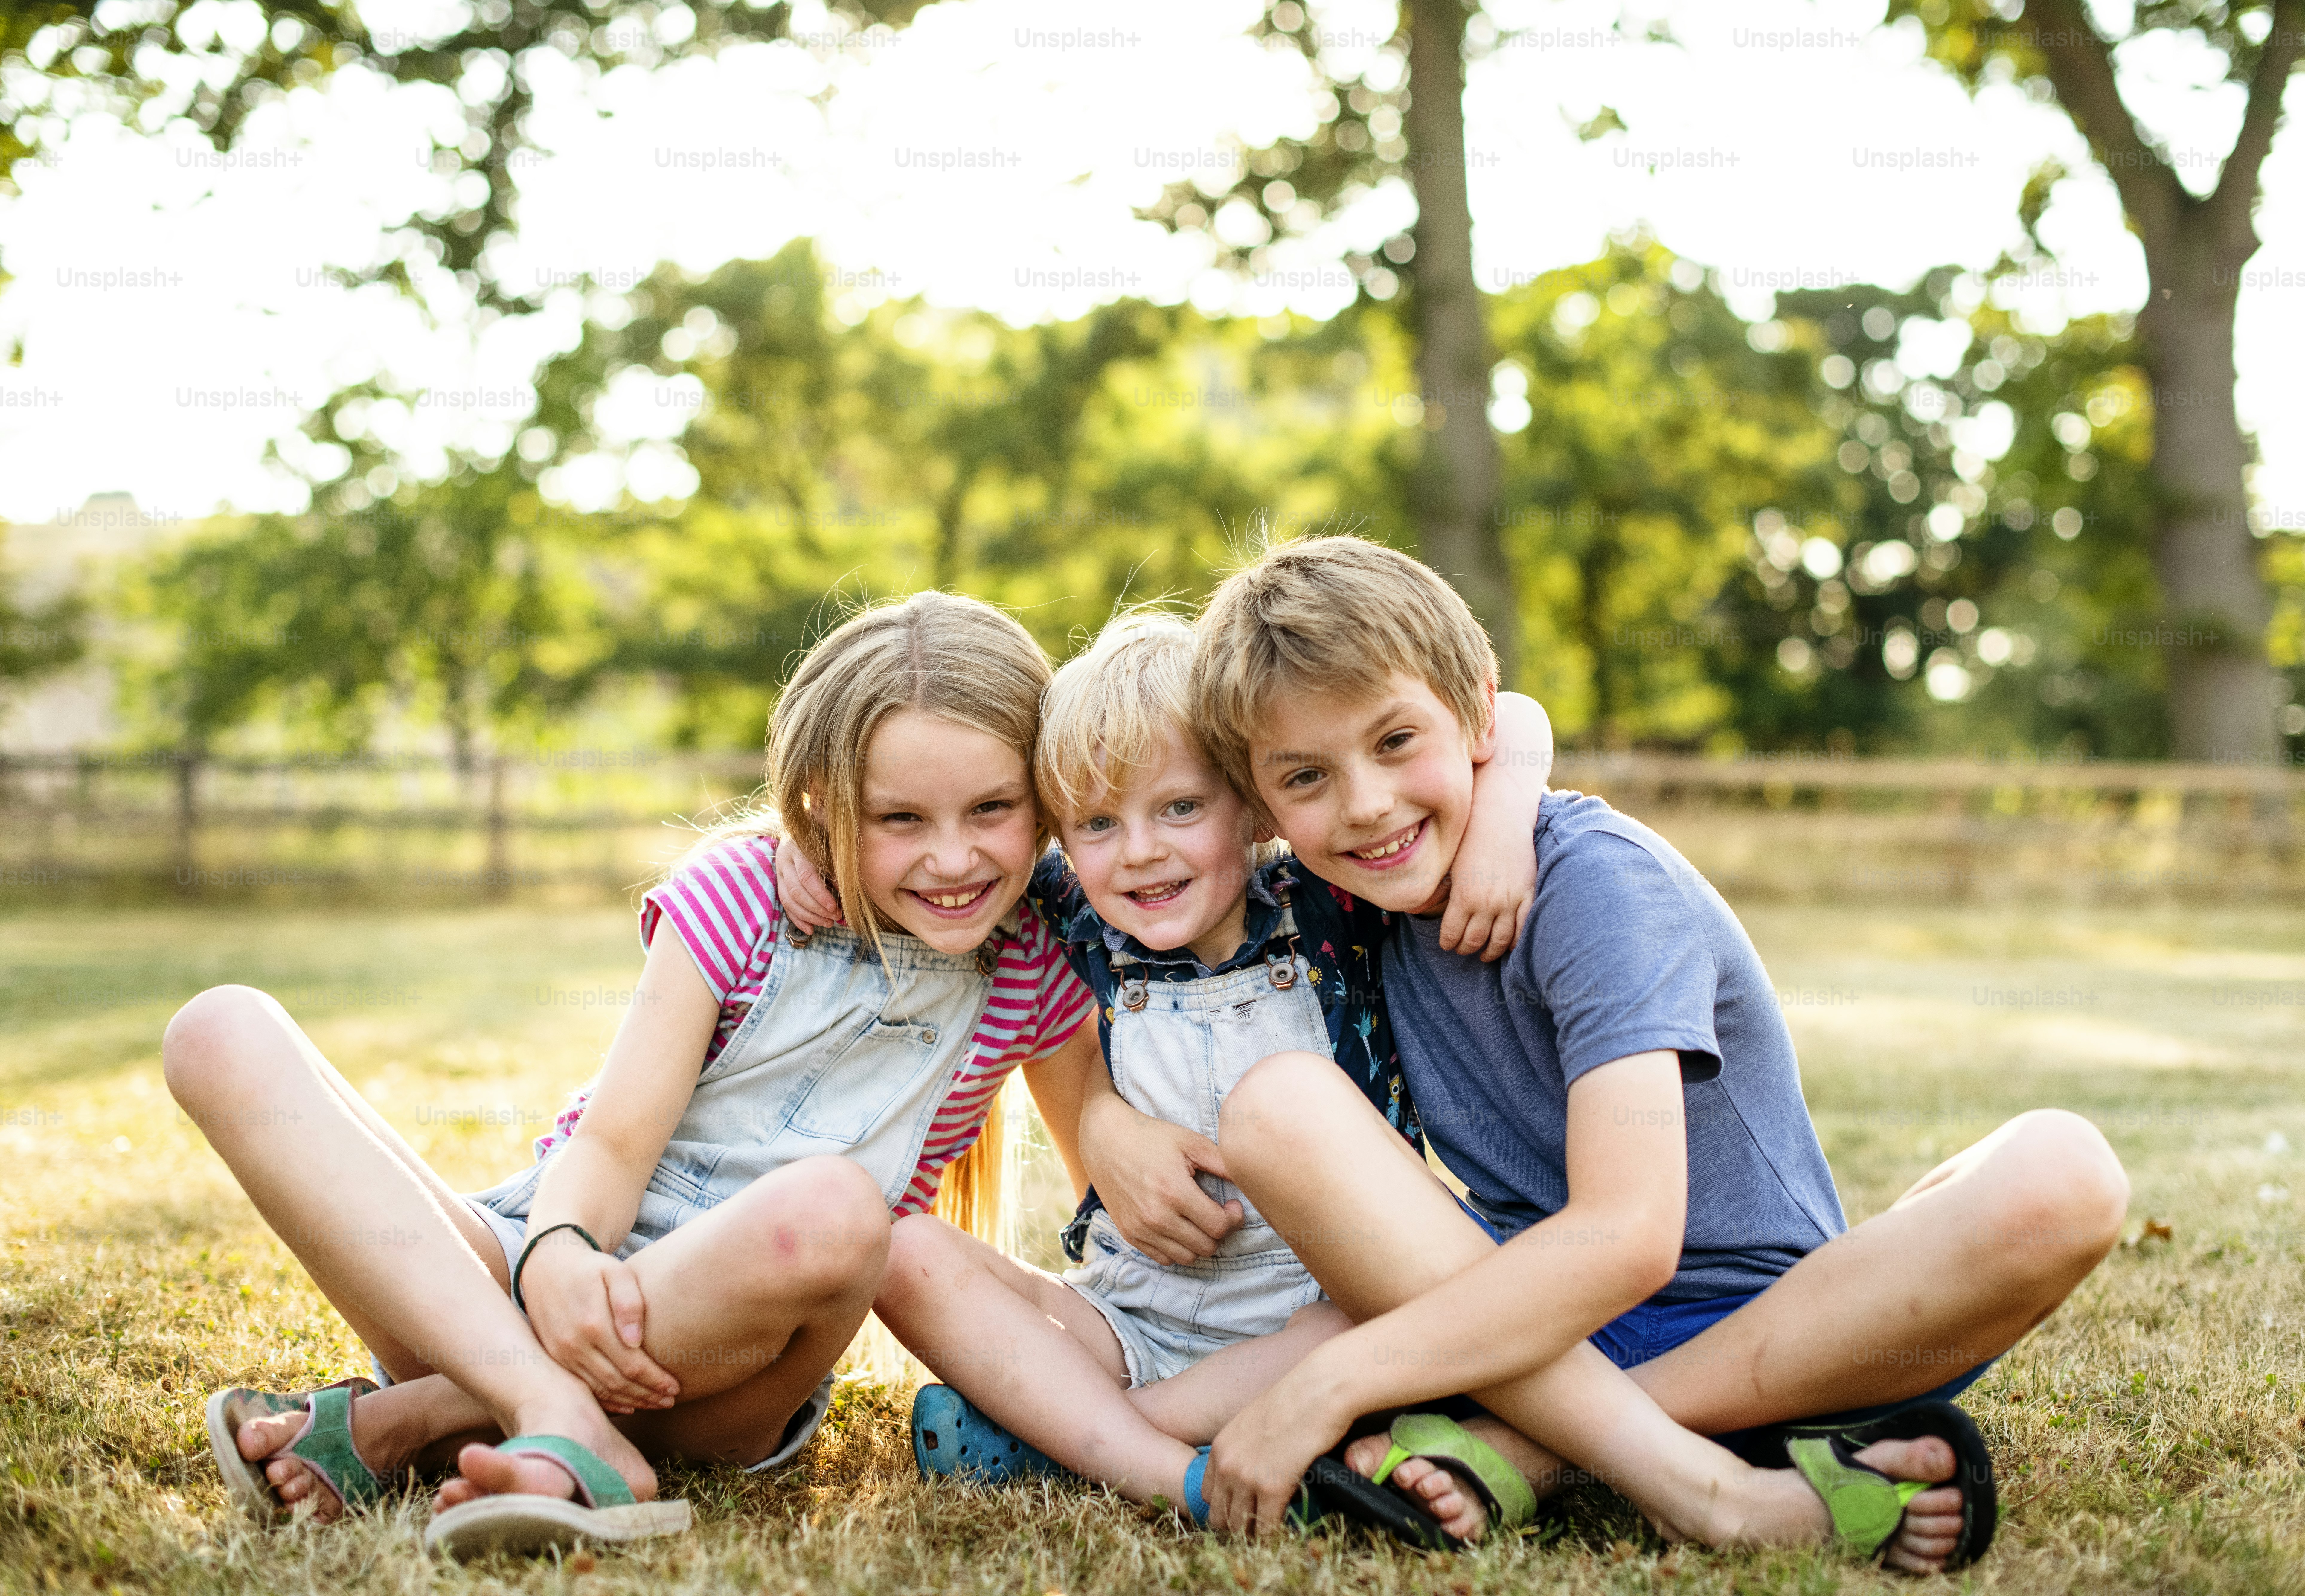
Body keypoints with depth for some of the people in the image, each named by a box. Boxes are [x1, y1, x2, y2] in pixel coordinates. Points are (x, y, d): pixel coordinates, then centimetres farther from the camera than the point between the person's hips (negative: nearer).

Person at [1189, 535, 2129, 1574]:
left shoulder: (1597, 880, -16)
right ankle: (1705, 1484, -30)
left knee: (2061, 1175, -32)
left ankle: (1519, 1449, -31)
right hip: (1536, 1331, 3)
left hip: (1763, 1330, -3)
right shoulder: (1347, 904, 2)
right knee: (1274, 1103, -22)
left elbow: (1628, 1235, -28)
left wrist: (1323, 1389, -31)